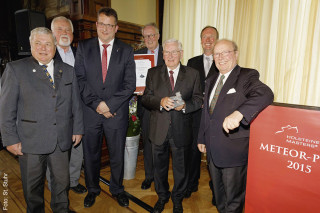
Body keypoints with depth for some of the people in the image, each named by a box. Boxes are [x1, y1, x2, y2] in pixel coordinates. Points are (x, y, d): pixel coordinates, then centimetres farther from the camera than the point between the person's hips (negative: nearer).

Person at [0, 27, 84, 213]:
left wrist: (78, 129, 6)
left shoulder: (68, 70, 6)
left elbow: (76, 103, 8)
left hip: (62, 140, 3)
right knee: (33, 185, 16)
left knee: (62, 180, 17)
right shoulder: (15, 69, -2)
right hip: (30, 141, -2)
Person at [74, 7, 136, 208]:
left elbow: (130, 84, -4)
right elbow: (80, 79, -2)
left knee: (117, 154, 13)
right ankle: (93, 189, 39)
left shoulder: (126, 50, 2)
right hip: (90, 111, 1)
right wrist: (96, 104, -12)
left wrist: (109, 104, -13)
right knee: (91, 154, 15)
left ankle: (117, 189, 36)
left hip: (117, 112, 0)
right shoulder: (83, 47, 4)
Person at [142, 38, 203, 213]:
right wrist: (160, 101, -21)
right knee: (159, 166, 19)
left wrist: (184, 105, -20)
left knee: (180, 168, 15)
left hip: (181, 130, -1)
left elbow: (198, 100, 0)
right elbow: (145, 98, -2)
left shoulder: (193, 74, 1)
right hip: (159, 130, 1)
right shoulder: (153, 73, 3)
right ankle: (162, 196, 45)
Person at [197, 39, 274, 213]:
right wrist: (202, 138, 17)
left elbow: (266, 94, -29)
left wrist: (239, 113, -43)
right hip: (212, 149, 7)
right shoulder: (211, 81, 13)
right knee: (218, 195, 24)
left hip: (234, 150, -6)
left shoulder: (247, 76, -9)